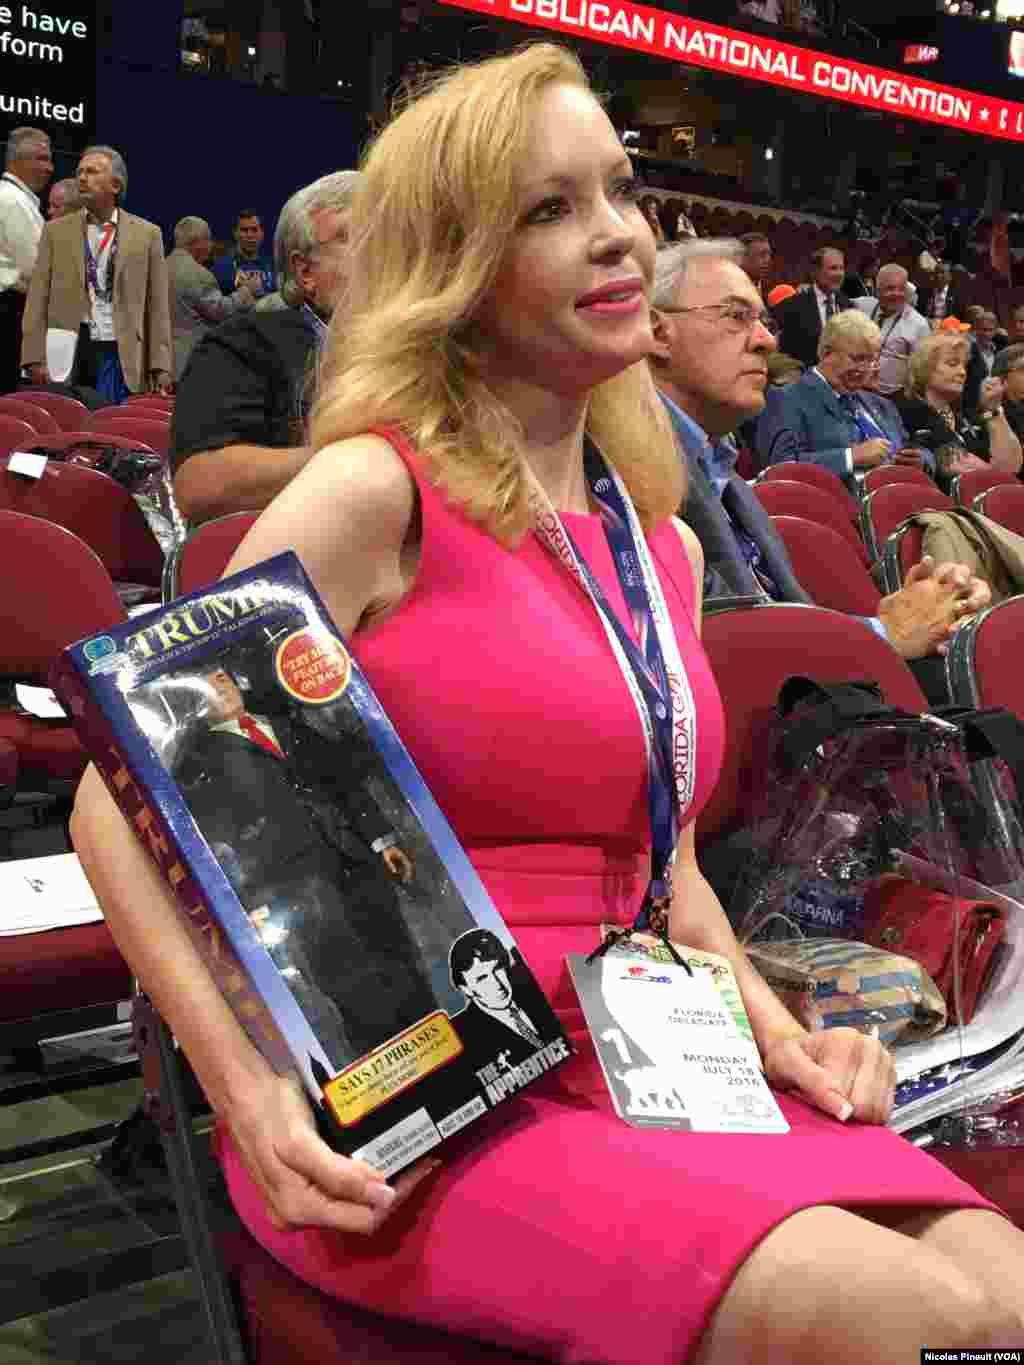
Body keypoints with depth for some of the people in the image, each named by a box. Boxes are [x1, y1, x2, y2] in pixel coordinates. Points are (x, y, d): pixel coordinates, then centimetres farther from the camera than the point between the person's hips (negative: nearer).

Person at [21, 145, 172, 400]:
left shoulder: (146, 234, 8)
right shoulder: (56, 231, 10)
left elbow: (157, 307, 4)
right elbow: (38, 301, 5)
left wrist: (160, 367, -4)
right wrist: (36, 359, -5)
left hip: (121, 354, -1)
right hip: (66, 352, 1)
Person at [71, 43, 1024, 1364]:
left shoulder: (667, 548, 12)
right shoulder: (376, 493, -8)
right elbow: (123, 801, -8)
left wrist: (777, 1031, 6)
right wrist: (245, 1085, -19)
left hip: (635, 1068, 6)